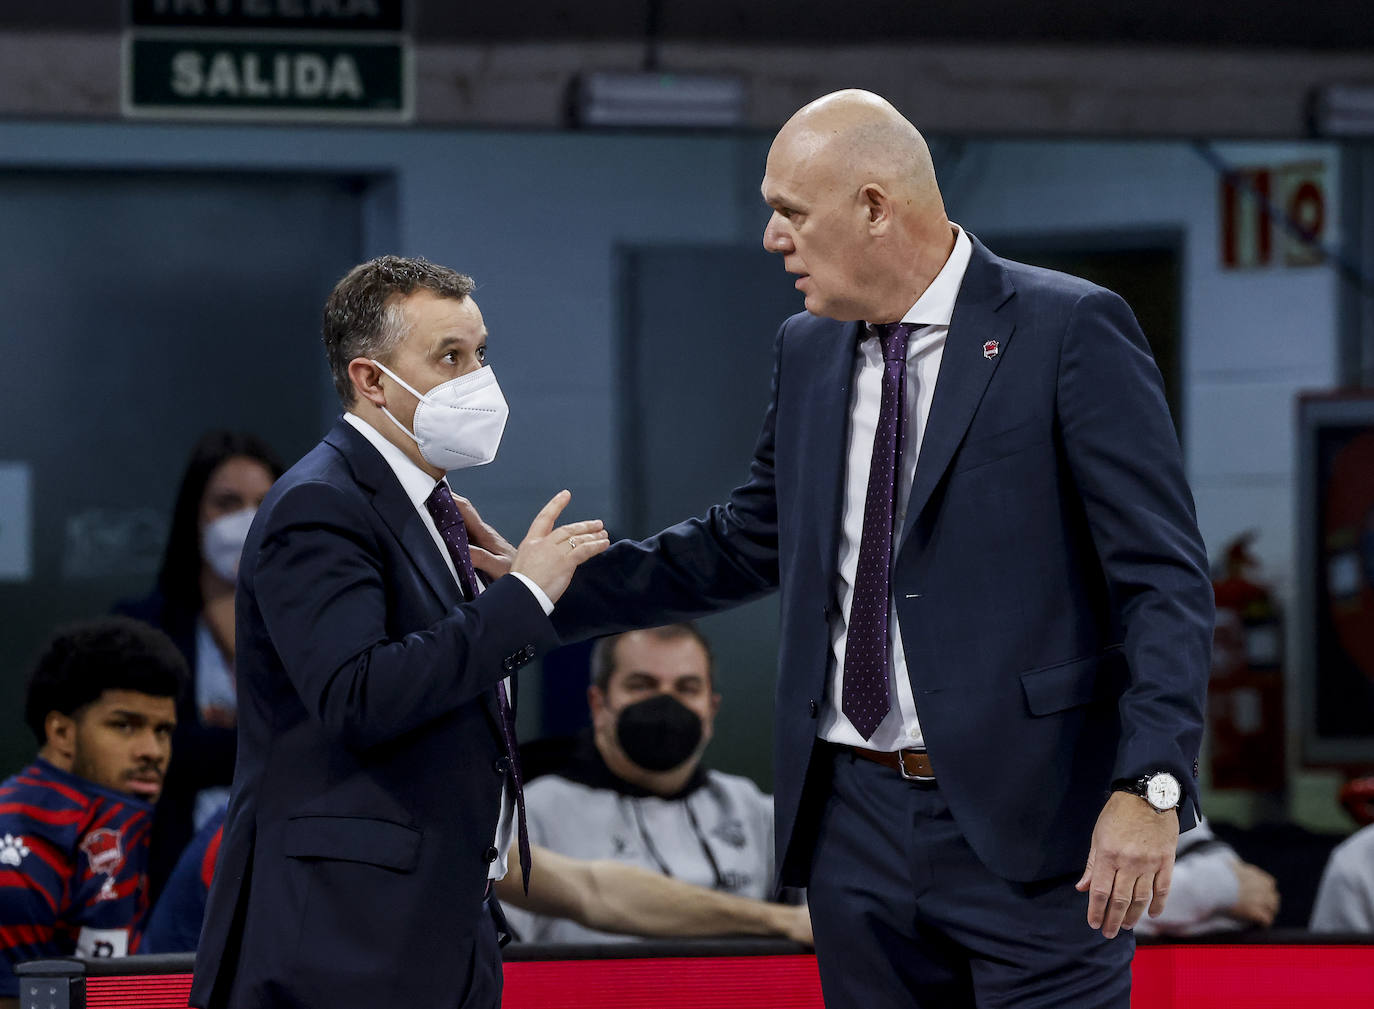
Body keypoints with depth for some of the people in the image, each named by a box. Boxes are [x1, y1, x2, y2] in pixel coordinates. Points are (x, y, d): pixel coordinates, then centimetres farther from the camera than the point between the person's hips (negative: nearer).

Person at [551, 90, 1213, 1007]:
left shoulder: (1071, 332, -8)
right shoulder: (808, 352, 12)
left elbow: (1164, 580, -11)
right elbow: (746, 544, 25)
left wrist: (1151, 789, -21)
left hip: (1025, 825, -6)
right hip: (855, 821, 6)